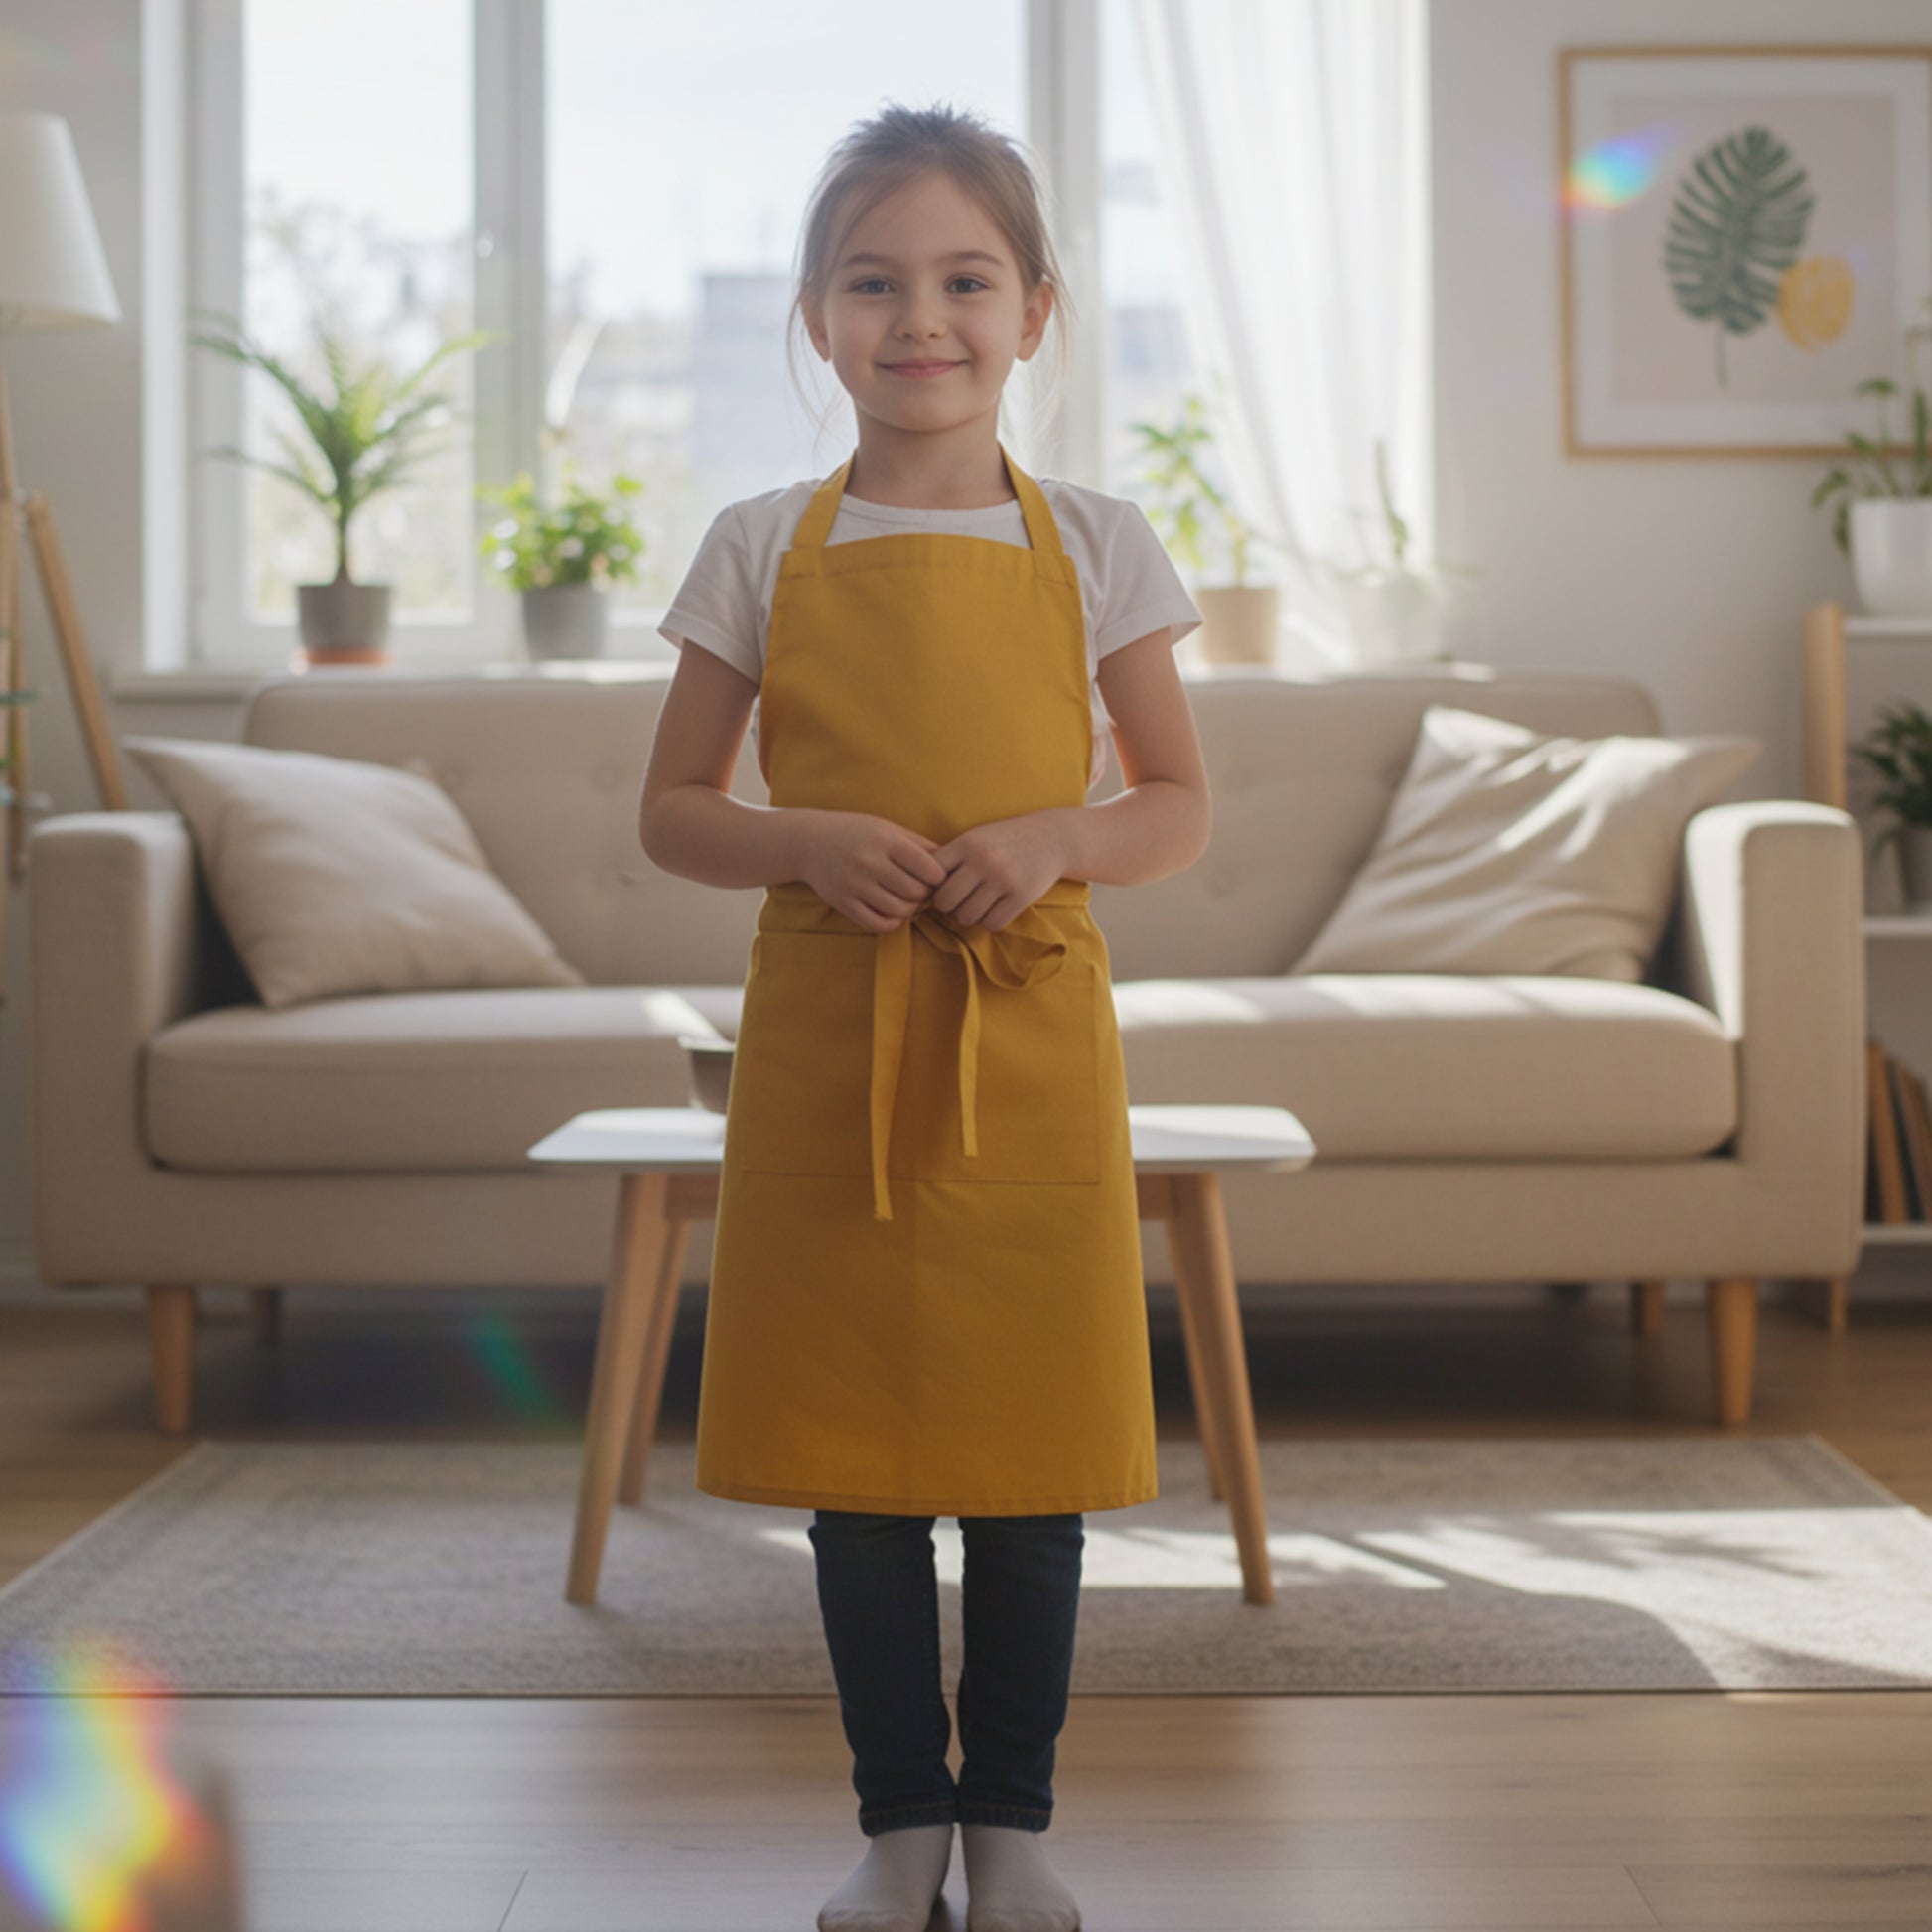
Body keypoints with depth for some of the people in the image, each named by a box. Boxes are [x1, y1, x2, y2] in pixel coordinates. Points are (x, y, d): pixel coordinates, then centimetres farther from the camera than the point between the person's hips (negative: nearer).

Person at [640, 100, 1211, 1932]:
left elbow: (1178, 807, 6)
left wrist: (1055, 836, -14)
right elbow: (671, 810, 5)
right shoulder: (764, 548, 2)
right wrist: (808, 842, -14)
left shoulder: (1094, 544, 2)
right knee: (852, 1454, 7)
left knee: (1031, 1454, 6)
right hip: (823, 1038, 0)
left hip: (1029, 1040, 0)